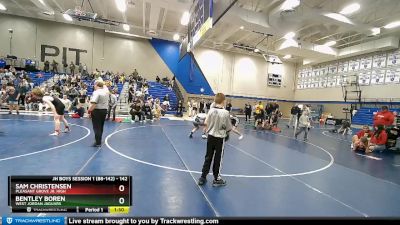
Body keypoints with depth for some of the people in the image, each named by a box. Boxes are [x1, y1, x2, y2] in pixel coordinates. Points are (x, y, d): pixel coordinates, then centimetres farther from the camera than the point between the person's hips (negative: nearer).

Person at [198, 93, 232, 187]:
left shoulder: (211, 110, -6)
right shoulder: (226, 113, -15)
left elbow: (206, 123, 1)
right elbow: (229, 128, -9)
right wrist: (226, 133, 12)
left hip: (211, 136, 4)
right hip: (220, 138, -3)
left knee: (208, 157, 15)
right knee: (218, 158, 10)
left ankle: (203, 177, 25)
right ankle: (216, 179, 25)